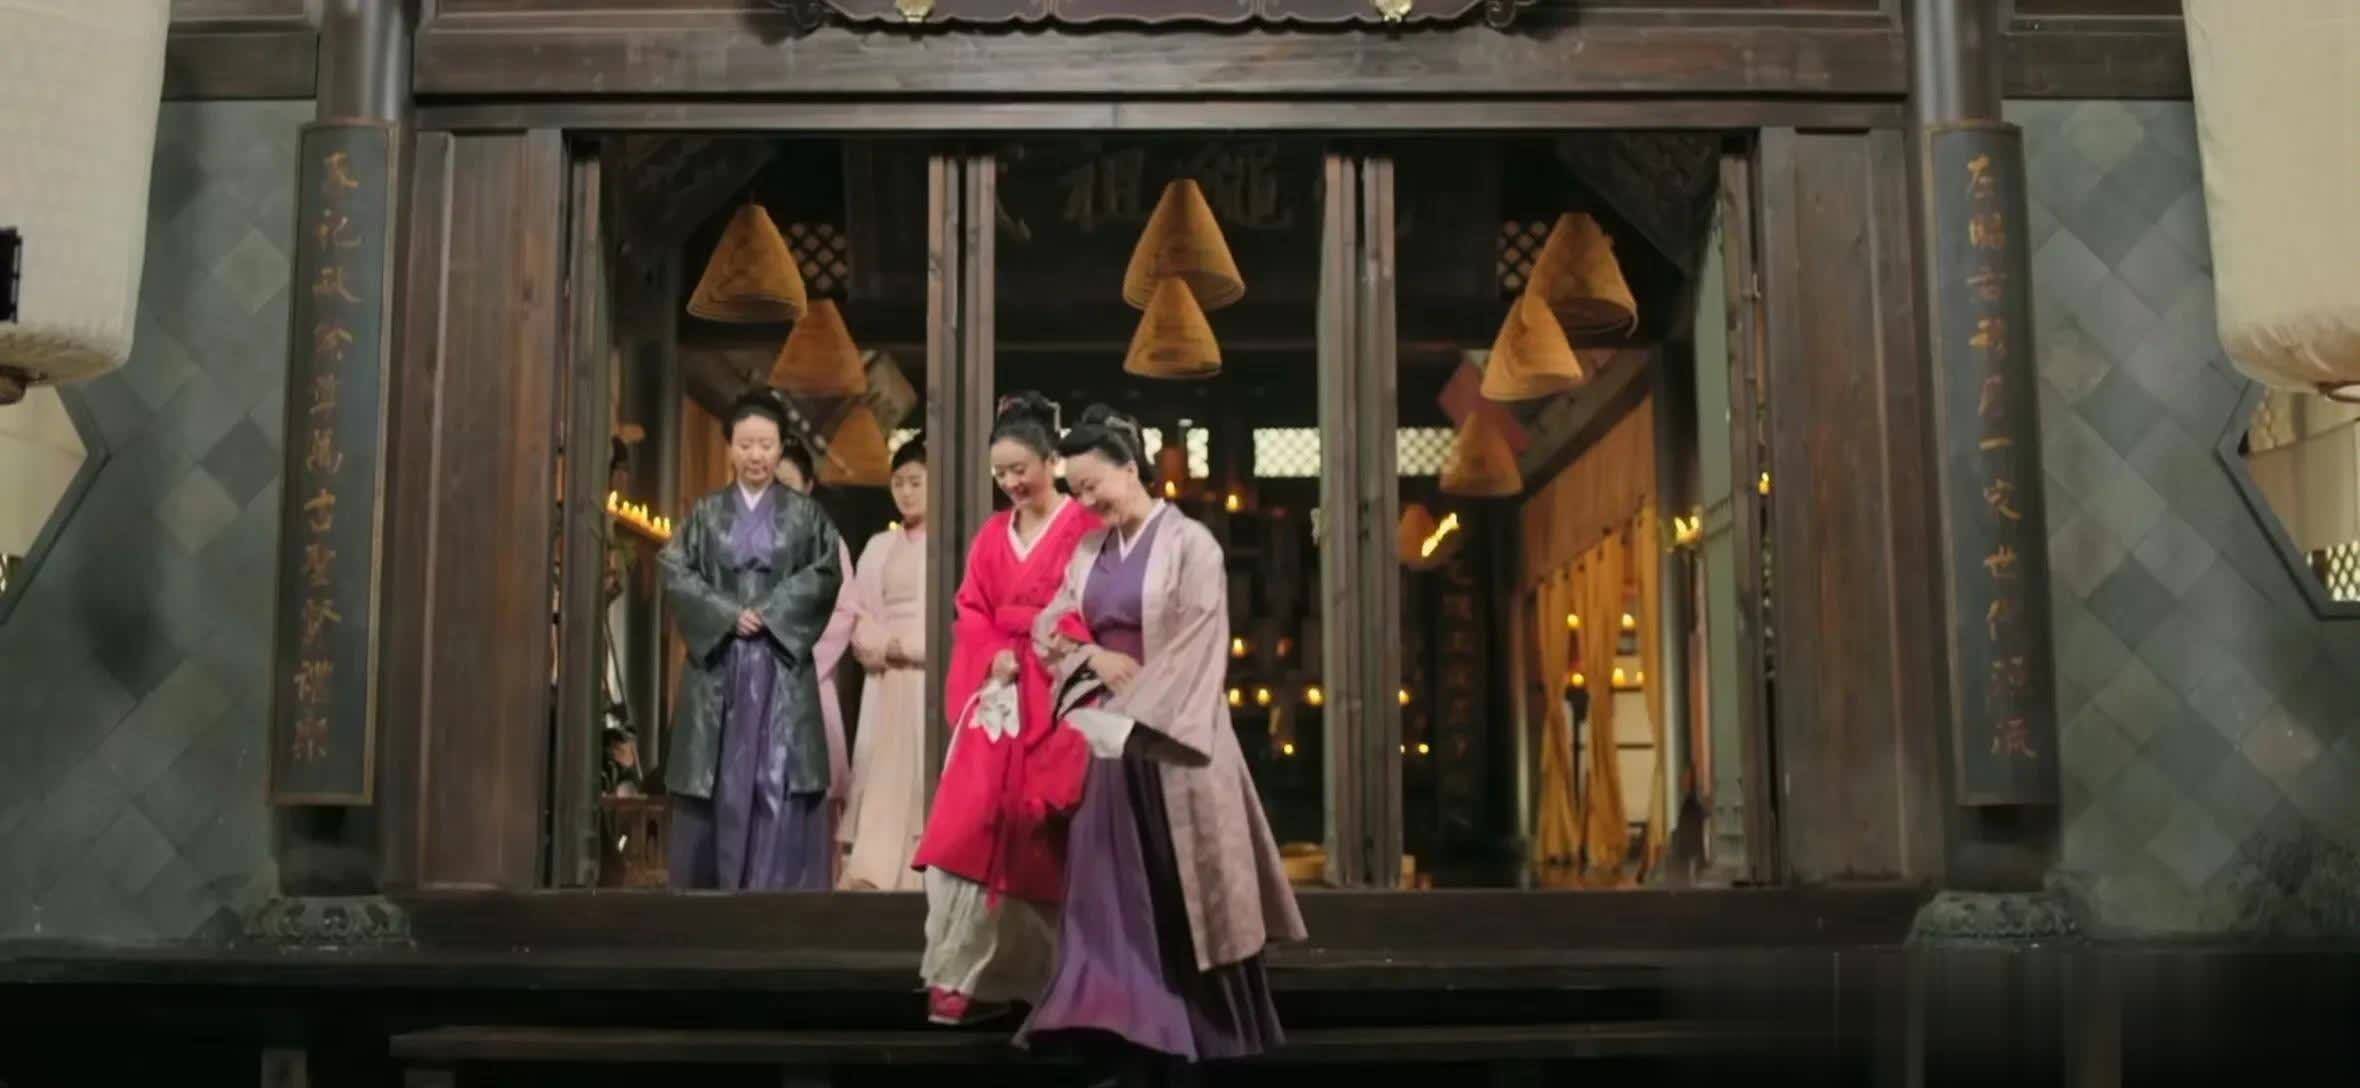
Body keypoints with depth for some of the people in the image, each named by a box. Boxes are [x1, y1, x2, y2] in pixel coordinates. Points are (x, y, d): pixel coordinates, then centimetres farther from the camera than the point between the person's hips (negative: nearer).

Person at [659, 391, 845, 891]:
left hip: (781, 663, -1)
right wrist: (727, 613, -12)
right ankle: (713, 889, 10)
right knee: (717, 781, 1)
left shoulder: (805, 514, 8)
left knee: (779, 779, -7)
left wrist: (770, 613, -13)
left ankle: (776, 890, -5)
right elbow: (674, 571, 0)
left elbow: (826, 573, -3)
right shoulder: (706, 513, 10)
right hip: (716, 663, 1)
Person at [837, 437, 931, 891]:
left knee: (927, 777, -8)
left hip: (936, 676, -4)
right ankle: (869, 877, -6)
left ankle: (917, 880, -7)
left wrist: (910, 646, -10)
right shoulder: (879, 546, 17)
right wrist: (881, 646, -6)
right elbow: (859, 614, 14)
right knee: (879, 774, -3)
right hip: (886, 680, 4)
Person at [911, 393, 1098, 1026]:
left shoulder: (1083, 529, -2)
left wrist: (1029, 651, -15)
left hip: (1054, 699, -4)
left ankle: (1029, 975, 7)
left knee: (1038, 835, -3)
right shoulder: (992, 536, 16)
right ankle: (971, 977, -1)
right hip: (997, 696, 5)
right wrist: (995, 658, -7)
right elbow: (969, 613, 11)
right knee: (975, 827, -5)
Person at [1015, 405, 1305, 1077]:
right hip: (1106, 734, 6)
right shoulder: (1089, 550, 11)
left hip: (1167, 739, -5)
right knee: (1111, 885, 2)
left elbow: (1191, 653, -12)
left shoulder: (1189, 545, -7)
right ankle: (1123, 1025, 5)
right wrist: (1094, 656, -9)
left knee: (1179, 890, 1)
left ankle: (1209, 1032, 12)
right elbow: (1048, 628, 11)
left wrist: (1129, 717, -16)